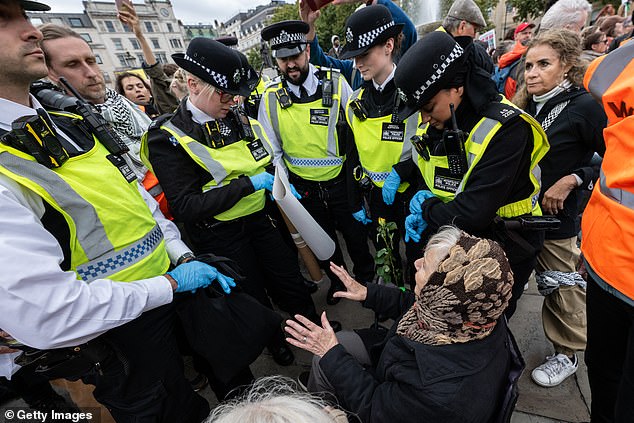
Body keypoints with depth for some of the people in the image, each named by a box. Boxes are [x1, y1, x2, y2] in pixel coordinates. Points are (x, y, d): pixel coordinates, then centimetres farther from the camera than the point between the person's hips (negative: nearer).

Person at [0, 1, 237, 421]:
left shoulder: (68, 125, 3)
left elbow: (139, 198, 8)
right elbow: (48, 315, -28)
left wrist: (184, 257, 0)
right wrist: (171, 284, -18)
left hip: (171, 291, 7)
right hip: (123, 345, -7)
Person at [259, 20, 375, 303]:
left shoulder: (335, 83, -10)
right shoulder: (271, 97, -6)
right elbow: (272, 148, 0)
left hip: (340, 180, -1)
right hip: (303, 186, 2)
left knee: (354, 231, 17)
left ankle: (365, 275, 47)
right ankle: (337, 279, 48)